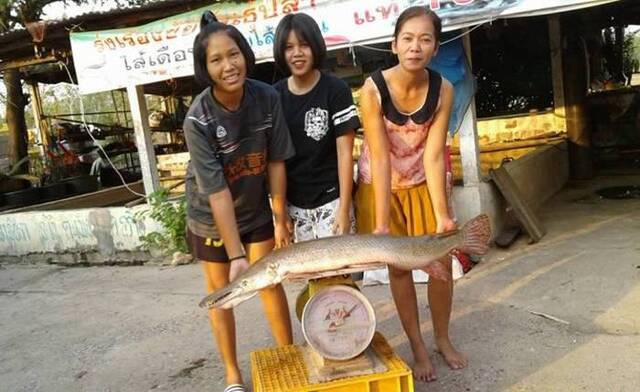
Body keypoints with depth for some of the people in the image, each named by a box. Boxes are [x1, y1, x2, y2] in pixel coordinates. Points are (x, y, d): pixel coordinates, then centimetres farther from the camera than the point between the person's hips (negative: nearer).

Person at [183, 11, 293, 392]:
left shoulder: (267, 97, -18)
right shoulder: (198, 119, -27)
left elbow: (276, 161, -10)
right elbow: (217, 192, -30)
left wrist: (280, 218, -7)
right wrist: (237, 255, -30)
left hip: (257, 210, 2)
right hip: (211, 217, -2)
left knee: (271, 282, 10)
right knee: (221, 292, 11)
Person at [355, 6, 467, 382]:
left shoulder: (443, 90, -18)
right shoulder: (373, 88, -26)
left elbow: (433, 155, -19)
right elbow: (380, 157, -27)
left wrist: (442, 214, -25)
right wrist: (382, 224, -29)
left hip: (423, 183, 3)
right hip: (381, 185, -2)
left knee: (442, 261, 5)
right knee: (398, 266, 5)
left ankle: (443, 339, 28)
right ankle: (418, 346, 22)